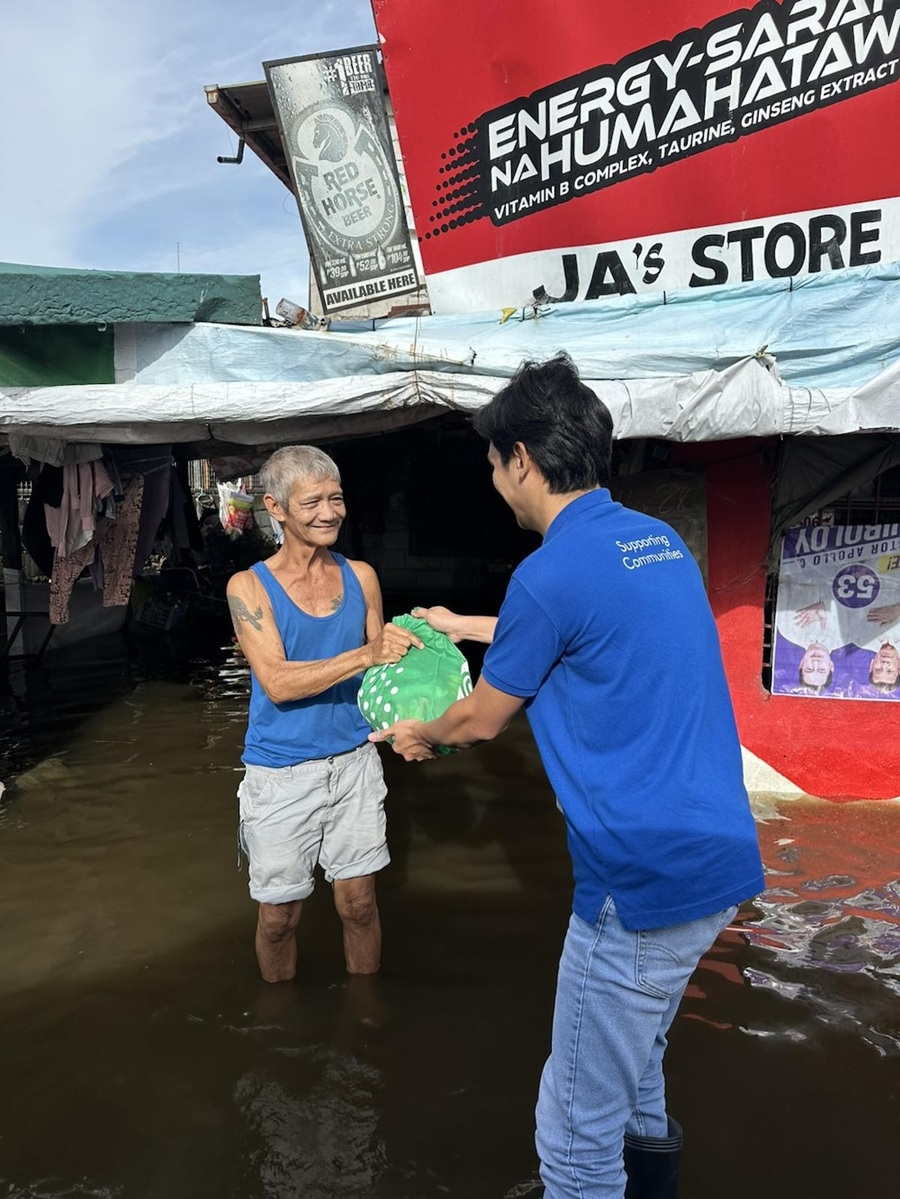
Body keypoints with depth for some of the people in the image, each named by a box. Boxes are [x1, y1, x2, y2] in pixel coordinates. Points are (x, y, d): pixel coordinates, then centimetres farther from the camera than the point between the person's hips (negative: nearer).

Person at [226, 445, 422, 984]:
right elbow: (278, 683, -20)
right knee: (279, 915, 13)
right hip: (281, 772, -2)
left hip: (354, 761, 2)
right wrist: (367, 654, -31)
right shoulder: (250, 586, -9)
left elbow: (378, 669, 5)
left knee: (360, 903, 12)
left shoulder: (361, 577, 1)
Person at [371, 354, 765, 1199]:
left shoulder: (551, 571, -19)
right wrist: (467, 626, 38)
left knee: (577, 1131, 10)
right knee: (633, 1070, 30)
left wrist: (416, 735, 18)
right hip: (718, 856, 9)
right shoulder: (659, 541, 8)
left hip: (646, 880, -9)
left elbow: (482, 719, -4)